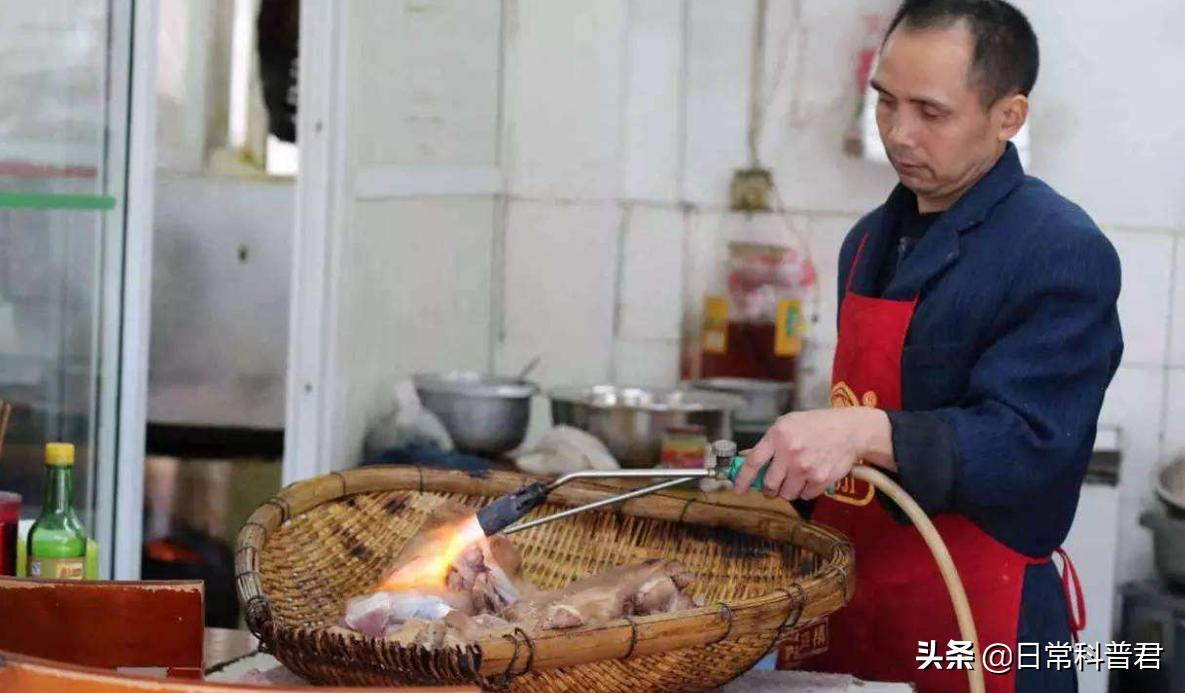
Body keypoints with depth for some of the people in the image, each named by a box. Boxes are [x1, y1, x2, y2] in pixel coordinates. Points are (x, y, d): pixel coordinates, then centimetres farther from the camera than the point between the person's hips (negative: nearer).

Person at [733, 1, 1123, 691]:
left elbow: (1026, 444, -24)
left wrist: (866, 434, -36)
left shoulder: (1064, 255, -15)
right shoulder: (870, 242, 12)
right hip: (837, 610, 7)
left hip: (974, 630, -7)